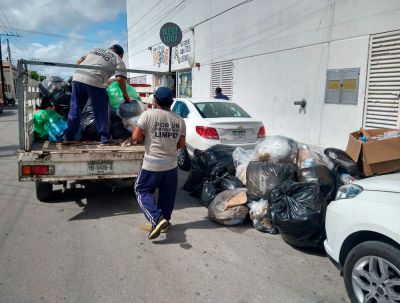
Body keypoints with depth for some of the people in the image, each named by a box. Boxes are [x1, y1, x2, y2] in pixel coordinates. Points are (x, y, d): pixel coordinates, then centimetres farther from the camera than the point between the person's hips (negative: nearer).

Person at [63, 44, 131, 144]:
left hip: (77, 77, 5)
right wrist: (126, 95, 7)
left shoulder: (96, 50, 30)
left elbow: (79, 61, 25)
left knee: (75, 107, 15)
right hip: (94, 81, -5)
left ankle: (68, 136, 20)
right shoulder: (118, 60, 15)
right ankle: (104, 138, 13)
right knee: (102, 109, 10)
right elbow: (120, 79, -2)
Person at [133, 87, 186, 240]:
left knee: (143, 191, 9)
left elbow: (136, 137, -13)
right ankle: (165, 220, 29)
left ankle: (157, 219, -8)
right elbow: (181, 144, 5)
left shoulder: (148, 114, -11)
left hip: (152, 164, -4)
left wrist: (145, 136, 7)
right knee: (167, 193, 20)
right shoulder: (179, 120, 1)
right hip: (171, 164, 4)